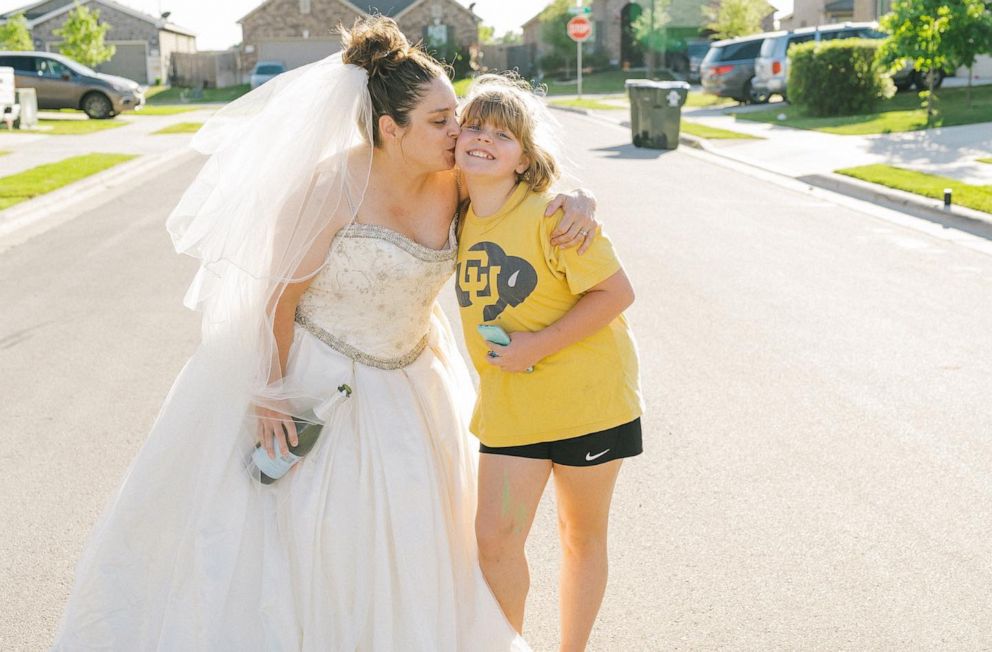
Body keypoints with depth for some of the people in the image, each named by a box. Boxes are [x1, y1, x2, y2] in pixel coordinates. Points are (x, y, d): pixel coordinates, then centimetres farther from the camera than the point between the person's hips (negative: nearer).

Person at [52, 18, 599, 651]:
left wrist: (578, 199, -18)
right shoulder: (332, 188, -24)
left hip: (401, 383, 5)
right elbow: (278, 296, -18)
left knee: (402, 539, 13)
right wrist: (269, 395, -16)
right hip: (311, 375, -5)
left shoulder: (448, 183, -11)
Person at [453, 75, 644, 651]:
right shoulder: (458, 217, -1)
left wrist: (538, 347, -23)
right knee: (495, 537, -1)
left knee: (582, 536, 13)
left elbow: (616, 292, -20)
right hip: (508, 407, 4)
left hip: (586, 394, -4)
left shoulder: (550, 213, -19)